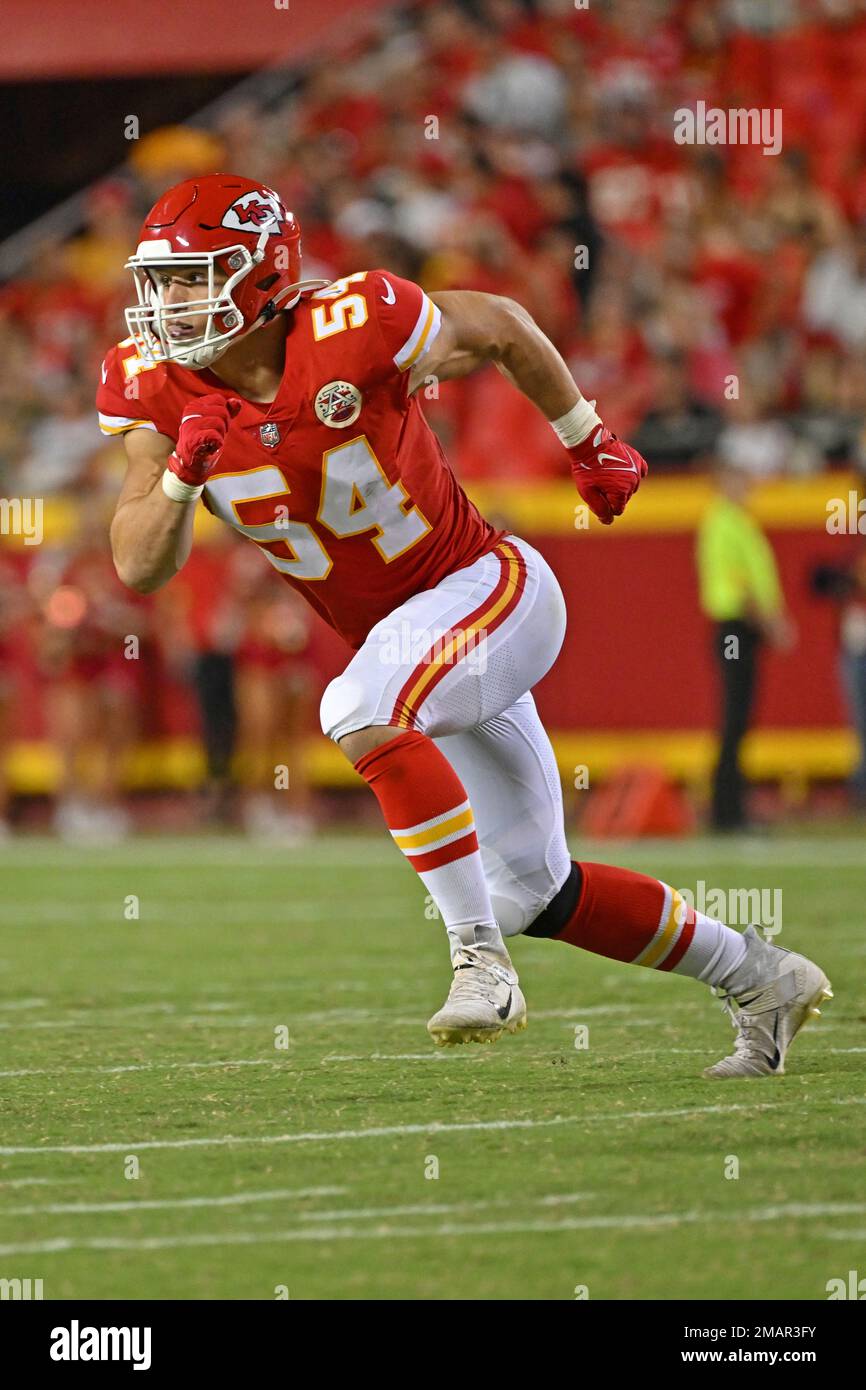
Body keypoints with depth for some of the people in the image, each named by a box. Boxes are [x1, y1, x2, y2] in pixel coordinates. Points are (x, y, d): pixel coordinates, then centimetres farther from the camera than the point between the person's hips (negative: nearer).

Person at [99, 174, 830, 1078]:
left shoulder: (351, 331, -24)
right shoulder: (157, 385, -9)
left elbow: (499, 329, -5)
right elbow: (141, 569, -11)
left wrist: (589, 444, 8)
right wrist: (183, 469, -30)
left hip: (492, 591, -7)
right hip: (408, 643, 7)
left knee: (361, 711, -35)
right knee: (534, 893, 11)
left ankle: (479, 958, -26)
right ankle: (759, 979, 30)